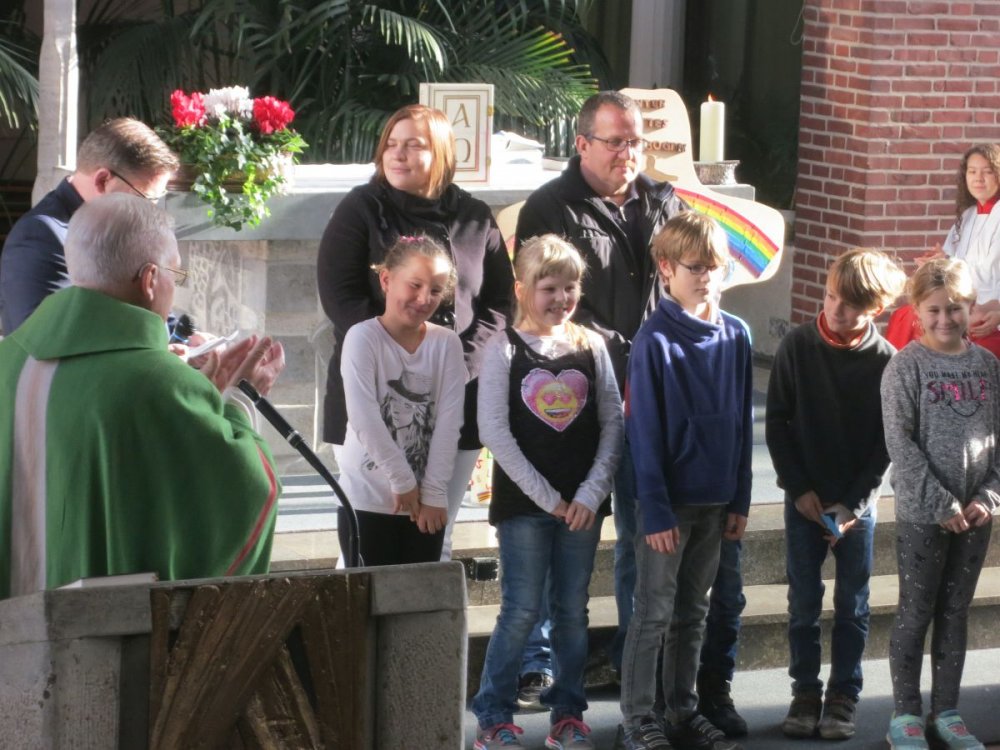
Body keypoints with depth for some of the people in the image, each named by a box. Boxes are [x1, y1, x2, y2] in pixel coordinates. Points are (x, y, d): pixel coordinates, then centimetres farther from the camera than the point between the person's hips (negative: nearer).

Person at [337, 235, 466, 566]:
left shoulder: (447, 343, 2)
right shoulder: (363, 337, -8)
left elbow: (449, 421, -4)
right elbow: (363, 419, -16)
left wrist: (434, 491, -10)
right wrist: (403, 481, -15)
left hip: (426, 501, 3)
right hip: (368, 500, -3)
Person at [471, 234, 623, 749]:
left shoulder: (591, 347, 6)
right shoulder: (505, 349, -3)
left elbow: (613, 423, 4)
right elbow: (494, 430, -8)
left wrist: (591, 493, -8)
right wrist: (546, 496, -11)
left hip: (582, 504, 3)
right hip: (522, 501, -3)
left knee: (572, 610, 8)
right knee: (521, 610, -4)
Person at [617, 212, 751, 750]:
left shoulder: (736, 337, 4)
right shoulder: (655, 341, -12)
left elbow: (743, 423, 10)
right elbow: (644, 433, -12)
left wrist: (739, 500, 7)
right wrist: (656, 511, -15)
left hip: (716, 500, 5)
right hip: (668, 502, -5)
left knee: (693, 613, 14)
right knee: (654, 613, 1)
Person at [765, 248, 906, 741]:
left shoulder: (885, 361, -9)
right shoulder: (797, 346, -7)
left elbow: (888, 442, -5)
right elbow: (777, 422, -2)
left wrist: (853, 504, -11)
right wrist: (798, 488, -8)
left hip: (858, 501, 0)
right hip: (804, 496, 1)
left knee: (853, 605, 6)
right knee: (803, 602, 6)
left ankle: (843, 696, 17)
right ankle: (805, 692, 17)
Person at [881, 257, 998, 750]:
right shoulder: (906, 366, -9)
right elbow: (900, 445, -13)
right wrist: (942, 504, -15)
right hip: (923, 513, -4)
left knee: (956, 613, 11)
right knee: (916, 613, 3)